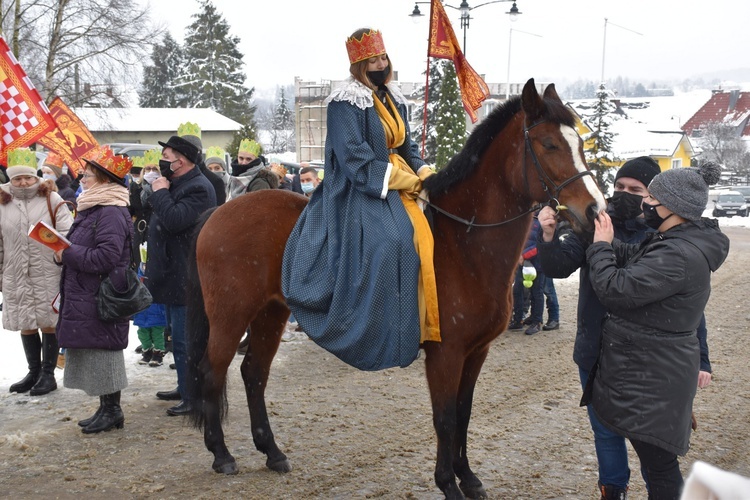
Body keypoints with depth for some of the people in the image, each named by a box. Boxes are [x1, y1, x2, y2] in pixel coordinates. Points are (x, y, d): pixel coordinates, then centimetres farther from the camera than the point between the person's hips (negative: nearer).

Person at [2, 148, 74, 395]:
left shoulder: (51, 199, 0)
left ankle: (48, 374, 14)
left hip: (48, 275, -3)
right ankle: (34, 372, 24)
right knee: (25, 325, 11)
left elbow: (67, 232, -4)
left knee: (48, 323, 2)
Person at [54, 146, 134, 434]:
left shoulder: (111, 213, -18)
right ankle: (106, 409, 23)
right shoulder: (92, 208, 15)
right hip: (85, 296, 10)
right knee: (93, 352, 14)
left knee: (102, 350, -2)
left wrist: (67, 254, -18)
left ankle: (112, 410, 9)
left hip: (101, 298, -10)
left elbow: (105, 257, -25)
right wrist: (64, 253, 6)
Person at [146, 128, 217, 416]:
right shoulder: (176, 185, 16)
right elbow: (154, 212, 24)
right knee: (178, 336, 19)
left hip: (186, 280, -11)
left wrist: (160, 192, -17)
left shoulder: (198, 188, -17)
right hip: (173, 277, 11)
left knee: (184, 339, -6)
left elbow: (175, 220, -28)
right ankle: (185, 389, 31)